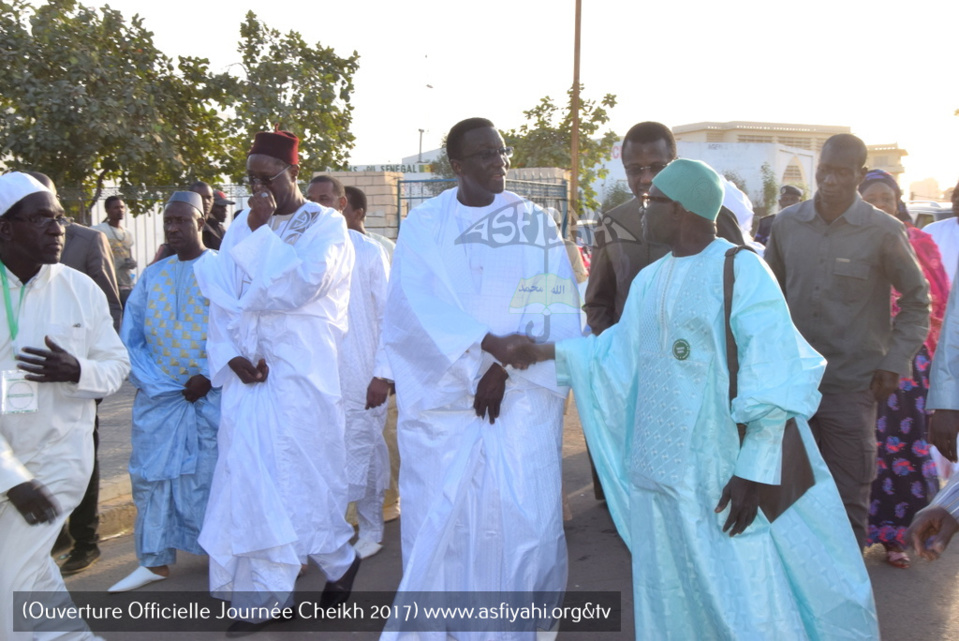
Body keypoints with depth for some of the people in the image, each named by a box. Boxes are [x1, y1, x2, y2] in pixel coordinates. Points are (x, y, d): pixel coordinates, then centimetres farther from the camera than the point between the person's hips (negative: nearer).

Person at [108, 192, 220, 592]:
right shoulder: (151, 276, 10)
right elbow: (130, 336, 10)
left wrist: (209, 376, -13)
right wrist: (150, 380, -2)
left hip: (211, 395, -4)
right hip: (159, 395, 4)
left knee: (212, 474, 2)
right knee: (151, 473, 7)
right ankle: (155, 560, 20)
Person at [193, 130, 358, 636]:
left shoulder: (326, 225, -2)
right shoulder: (242, 227, 11)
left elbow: (301, 285, -18)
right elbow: (223, 299, 7)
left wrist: (262, 232, -14)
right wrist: (230, 356, -7)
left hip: (303, 375, -4)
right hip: (249, 373, 5)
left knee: (302, 471, 1)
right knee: (248, 475, 5)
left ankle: (337, 559, 26)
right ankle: (258, 596, 17)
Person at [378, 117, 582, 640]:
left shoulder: (536, 224, 6)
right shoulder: (423, 224, 4)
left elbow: (555, 307, -4)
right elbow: (415, 305, -10)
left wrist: (504, 366, -15)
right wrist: (488, 343, -21)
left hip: (522, 398, 0)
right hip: (442, 397, 0)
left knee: (524, 516, 0)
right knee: (437, 519, 4)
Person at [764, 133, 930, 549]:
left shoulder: (884, 231, -7)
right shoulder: (787, 223, 2)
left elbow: (917, 300, 2)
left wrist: (894, 363, -5)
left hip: (853, 385, -3)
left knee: (849, 497, 7)